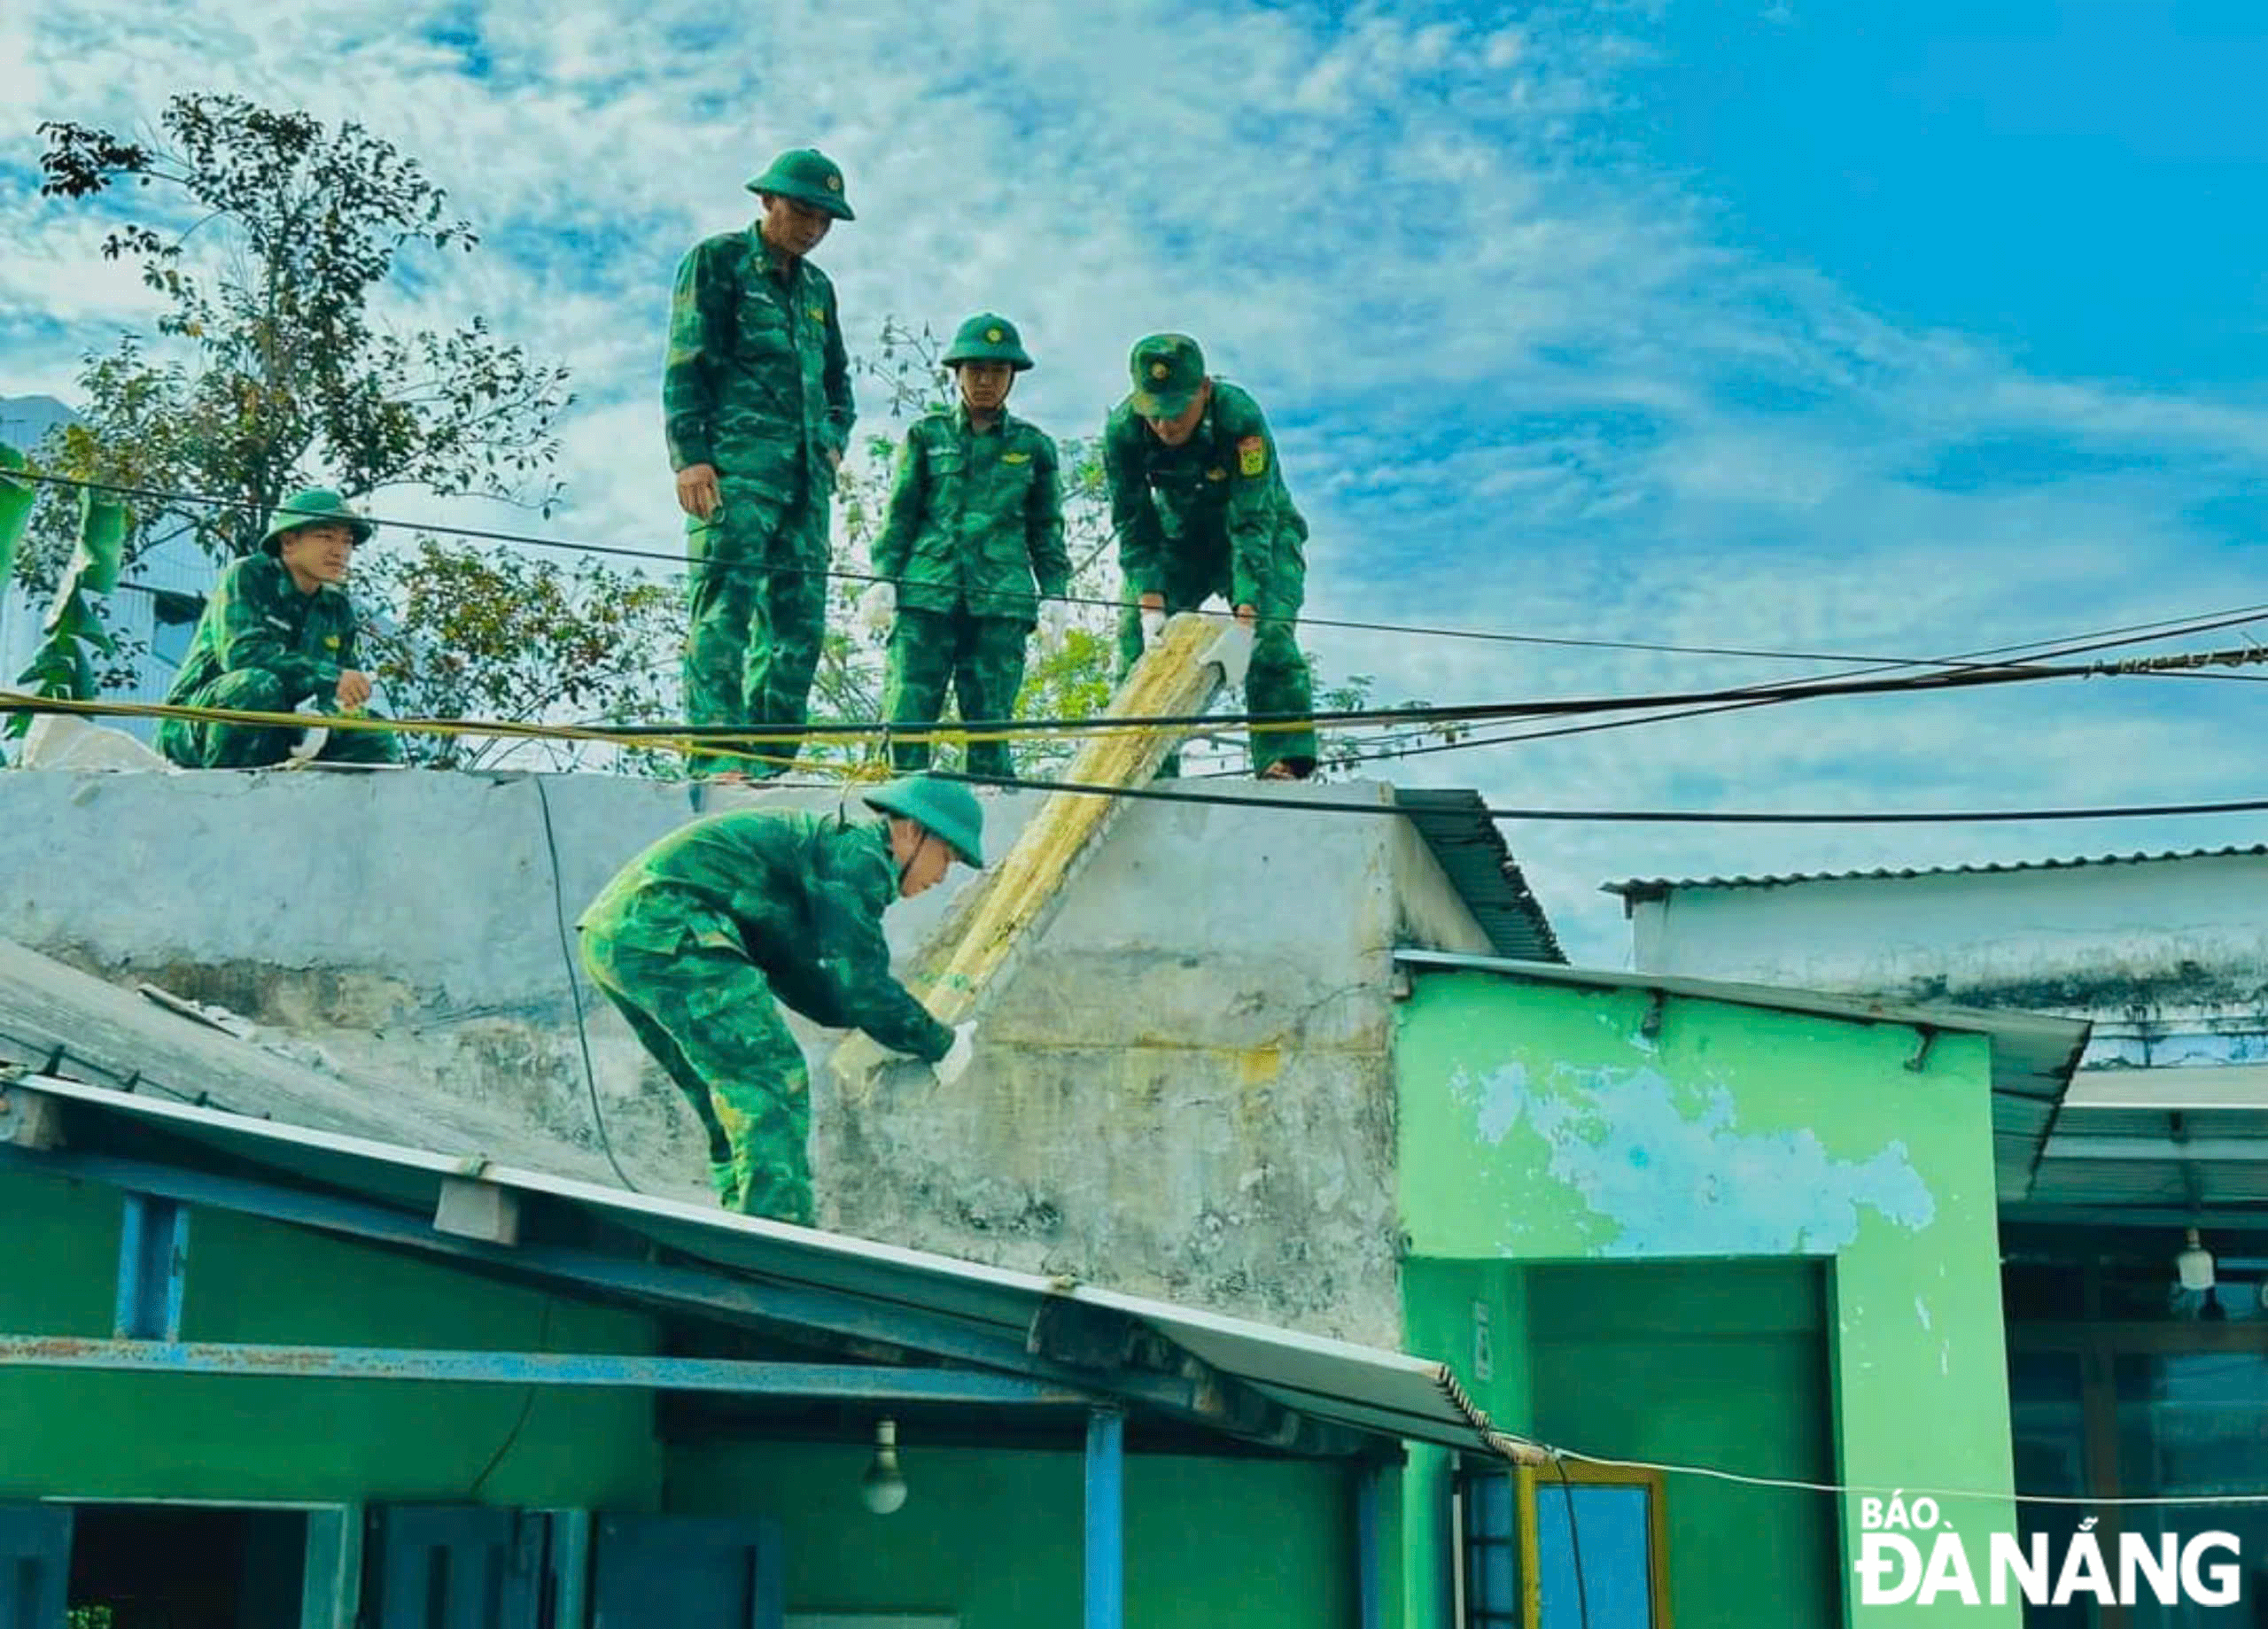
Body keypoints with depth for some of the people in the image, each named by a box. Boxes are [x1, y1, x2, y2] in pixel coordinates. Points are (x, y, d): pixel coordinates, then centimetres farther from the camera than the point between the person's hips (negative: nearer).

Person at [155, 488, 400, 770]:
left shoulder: (338, 610, 11)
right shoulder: (248, 577, -8)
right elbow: (241, 652, -25)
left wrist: (342, 704, -21)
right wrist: (330, 677, -30)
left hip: (278, 740, 6)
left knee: (377, 740, -10)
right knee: (259, 684, -36)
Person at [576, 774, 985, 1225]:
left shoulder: (822, 839, 26)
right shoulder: (858, 853, -5)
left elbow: (793, 976, 34)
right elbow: (862, 985, -8)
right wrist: (940, 1045, 5)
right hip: (664, 930, -11)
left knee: (743, 1106, 16)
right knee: (774, 1087, -10)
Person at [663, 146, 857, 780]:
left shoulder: (816, 287, 24)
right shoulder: (717, 260, 4)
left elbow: (837, 378, 33)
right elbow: (686, 363, -4)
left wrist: (836, 438, 14)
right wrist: (690, 455, -14)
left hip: (805, 473, 7)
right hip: (735, 464, -7)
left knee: (799, 620, 1)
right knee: (725, 604, -15)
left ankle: (770, 762, 3)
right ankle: (716, 758, -21)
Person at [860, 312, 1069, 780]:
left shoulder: (1033, 446, 15)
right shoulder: (926, 435, 13)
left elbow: (1047, 530, 18)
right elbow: (900, 515, 12)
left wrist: (1055, 593, 8)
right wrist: (883, 578, 1)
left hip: (1001, 601, 0)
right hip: (925, 593, 0)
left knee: (990, 719, -2)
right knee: (907, 711, -9)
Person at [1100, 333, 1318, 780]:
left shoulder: (1240, 417, -36)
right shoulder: (1122, 429, -26)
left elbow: (1251, 524, -37)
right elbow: (1133, 526, -22)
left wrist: (1245, 613, -46)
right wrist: (1150, 605, -35)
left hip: (1261, 536, -3)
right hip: (1181, 538, 3)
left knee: (1269, 635, -24)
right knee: (1136, 635, -10)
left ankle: (1283, 763, -22)